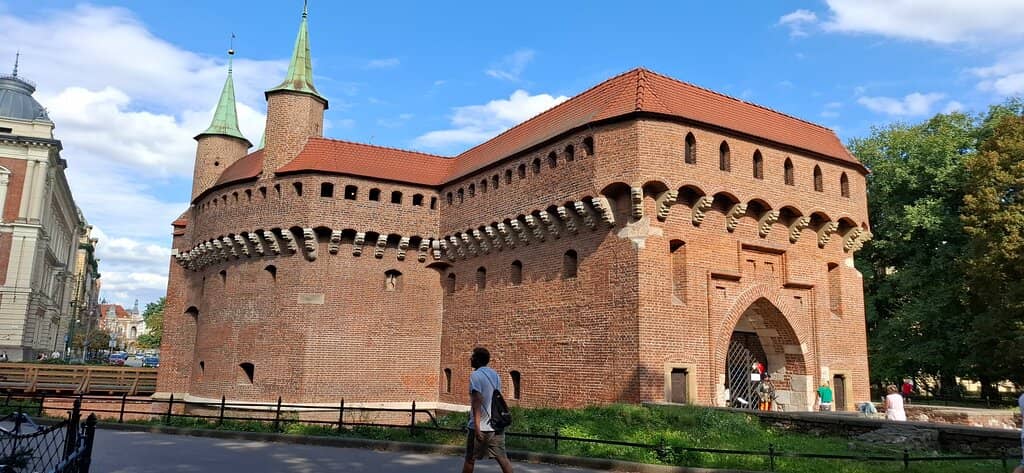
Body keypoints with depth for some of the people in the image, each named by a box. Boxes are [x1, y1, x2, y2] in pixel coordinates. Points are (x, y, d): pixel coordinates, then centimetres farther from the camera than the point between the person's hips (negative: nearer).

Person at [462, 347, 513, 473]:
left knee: (470, 459, 8)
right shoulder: (495, 375, 13)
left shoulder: (475, 375, -10)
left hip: (481, 426, -6)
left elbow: (477, 401, -19)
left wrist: (477, 427, -22)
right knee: (502, 458, 5)